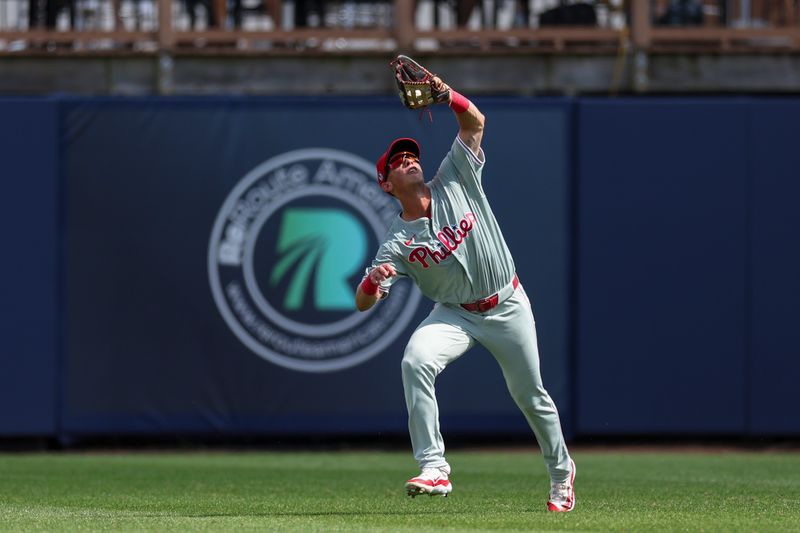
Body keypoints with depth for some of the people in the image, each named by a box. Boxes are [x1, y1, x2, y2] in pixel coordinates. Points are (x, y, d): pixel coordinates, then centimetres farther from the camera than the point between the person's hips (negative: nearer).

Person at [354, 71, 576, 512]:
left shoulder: (455, 181, -8)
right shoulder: (397, 243, -11)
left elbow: (474, 122, -12)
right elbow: (363, 303, -15)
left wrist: (444, 93, -29)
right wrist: (372, 281, -38)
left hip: (507, 308, 0)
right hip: (455, 314, 0)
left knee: (529, 394, 10)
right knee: (416, 361, -28)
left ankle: (561, 471, 36)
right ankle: (434, 469, -29)